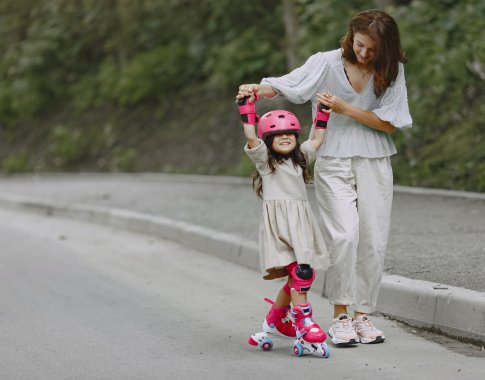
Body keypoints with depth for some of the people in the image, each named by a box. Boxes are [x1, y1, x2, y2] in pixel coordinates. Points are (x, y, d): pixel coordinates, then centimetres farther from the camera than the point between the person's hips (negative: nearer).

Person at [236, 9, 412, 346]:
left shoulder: (392, 70, 0)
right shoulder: (328, 63, -3)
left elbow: (389, 124, -3)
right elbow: (284, 86, -7)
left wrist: (344, 109, -14)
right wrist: (256, 88, -28)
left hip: (374, 163, 2)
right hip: (334, 162, -2)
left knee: (373, 240, -1)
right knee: (344, 234, -17)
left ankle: (363, 315, 12)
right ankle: (341, 316, -7)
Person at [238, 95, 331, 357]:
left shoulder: (300, 157, 22)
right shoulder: (264, 158, 5)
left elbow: (317, 139, 28)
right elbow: (251, 137, -9)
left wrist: (323, 110, 24)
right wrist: (247, 105, -10)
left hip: (301, 220, 7)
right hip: (277, 219, -6)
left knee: (298, 275, 5)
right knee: (300, 271, -18)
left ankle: (274, 321, 22)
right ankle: (304, 327, -19)